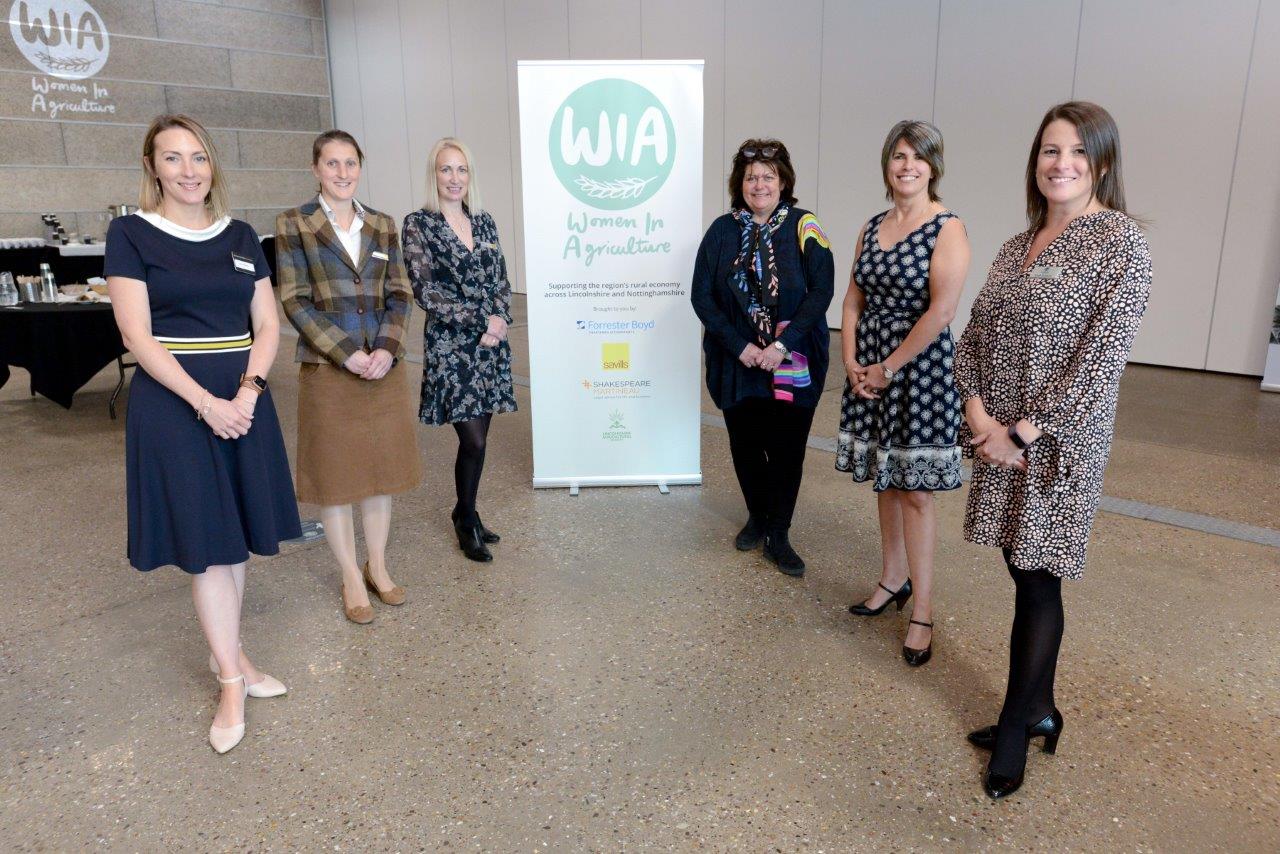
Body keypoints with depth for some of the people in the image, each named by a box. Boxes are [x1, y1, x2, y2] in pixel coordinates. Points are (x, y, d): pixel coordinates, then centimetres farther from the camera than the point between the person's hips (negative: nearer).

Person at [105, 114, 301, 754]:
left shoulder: (240, 237, 10)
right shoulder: (131, 234, -2)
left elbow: (267, 325, 6)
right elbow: (137, 336, -9)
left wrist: (248, 389, -10)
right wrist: (205, 402, -18)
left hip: (244, 399, 4)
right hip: (173, 400, -4)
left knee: (238, 535, 9)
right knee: (207, 542, -1)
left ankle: (227, 651, 27)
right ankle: (232, 682, 11)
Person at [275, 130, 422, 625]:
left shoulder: (383, 226, 9)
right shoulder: (294, 225, -1)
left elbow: (399, 295, 7)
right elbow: (295, 302, -7)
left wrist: (386, 349, -10)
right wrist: (348, 353, -15)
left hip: (384, 366, 4)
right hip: (327, 368, -3)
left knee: (382, 469, 10)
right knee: (335, 473, 5)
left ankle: (377, 567, 27)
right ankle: (351, 578, 19)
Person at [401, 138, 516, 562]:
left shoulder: (484, 222, 10)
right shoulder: (418, 224, -4)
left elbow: (501, 279, 12)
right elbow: (425, 290, -10)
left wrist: (500, 317, -8)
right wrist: (478, 321, -13)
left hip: (490, 343, 5)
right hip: (449, 346, -5)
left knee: (478, 437, 9)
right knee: (473, 440, -5)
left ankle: (466, 515, 28)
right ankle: (467, 522, 16)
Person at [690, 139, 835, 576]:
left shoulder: (804, 227, -4)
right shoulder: (723, 231, 1)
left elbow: (821, 290, -10)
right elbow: (702, 296, -2)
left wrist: (783, 345, -19)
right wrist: (739, 346, -12)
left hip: (794, 364, -2)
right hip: (736, 362, 2)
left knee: (787, 446, 3)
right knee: (745, 443, 11)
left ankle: (778, 535, 18)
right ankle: (757, 516, 34)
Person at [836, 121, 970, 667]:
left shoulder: (947, 228, -9)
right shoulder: (871, 228, 11)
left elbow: (942, 309, -17)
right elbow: (853, 301, 11)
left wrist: (889, 366, -14)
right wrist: (851, 361, -3)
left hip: (918, 366, -6)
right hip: (868, 367, 6)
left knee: (915, 489, -3)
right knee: (885, 479, 14)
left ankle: (923, 610, 7)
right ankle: (893, 579, 30)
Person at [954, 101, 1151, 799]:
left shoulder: (1120, 242, -9)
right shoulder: (1018, 245, 11)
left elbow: (1102, 355, -16)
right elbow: (974, 335, 9)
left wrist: (1025, 430, -16)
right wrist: (977, 410, -7)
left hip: (1060, 444, -6)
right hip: (1000, 439, 6)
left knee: (1038, 582, 3)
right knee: (1023, 573, 14)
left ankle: (1014, 729, 19)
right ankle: (1038, 708, 31)